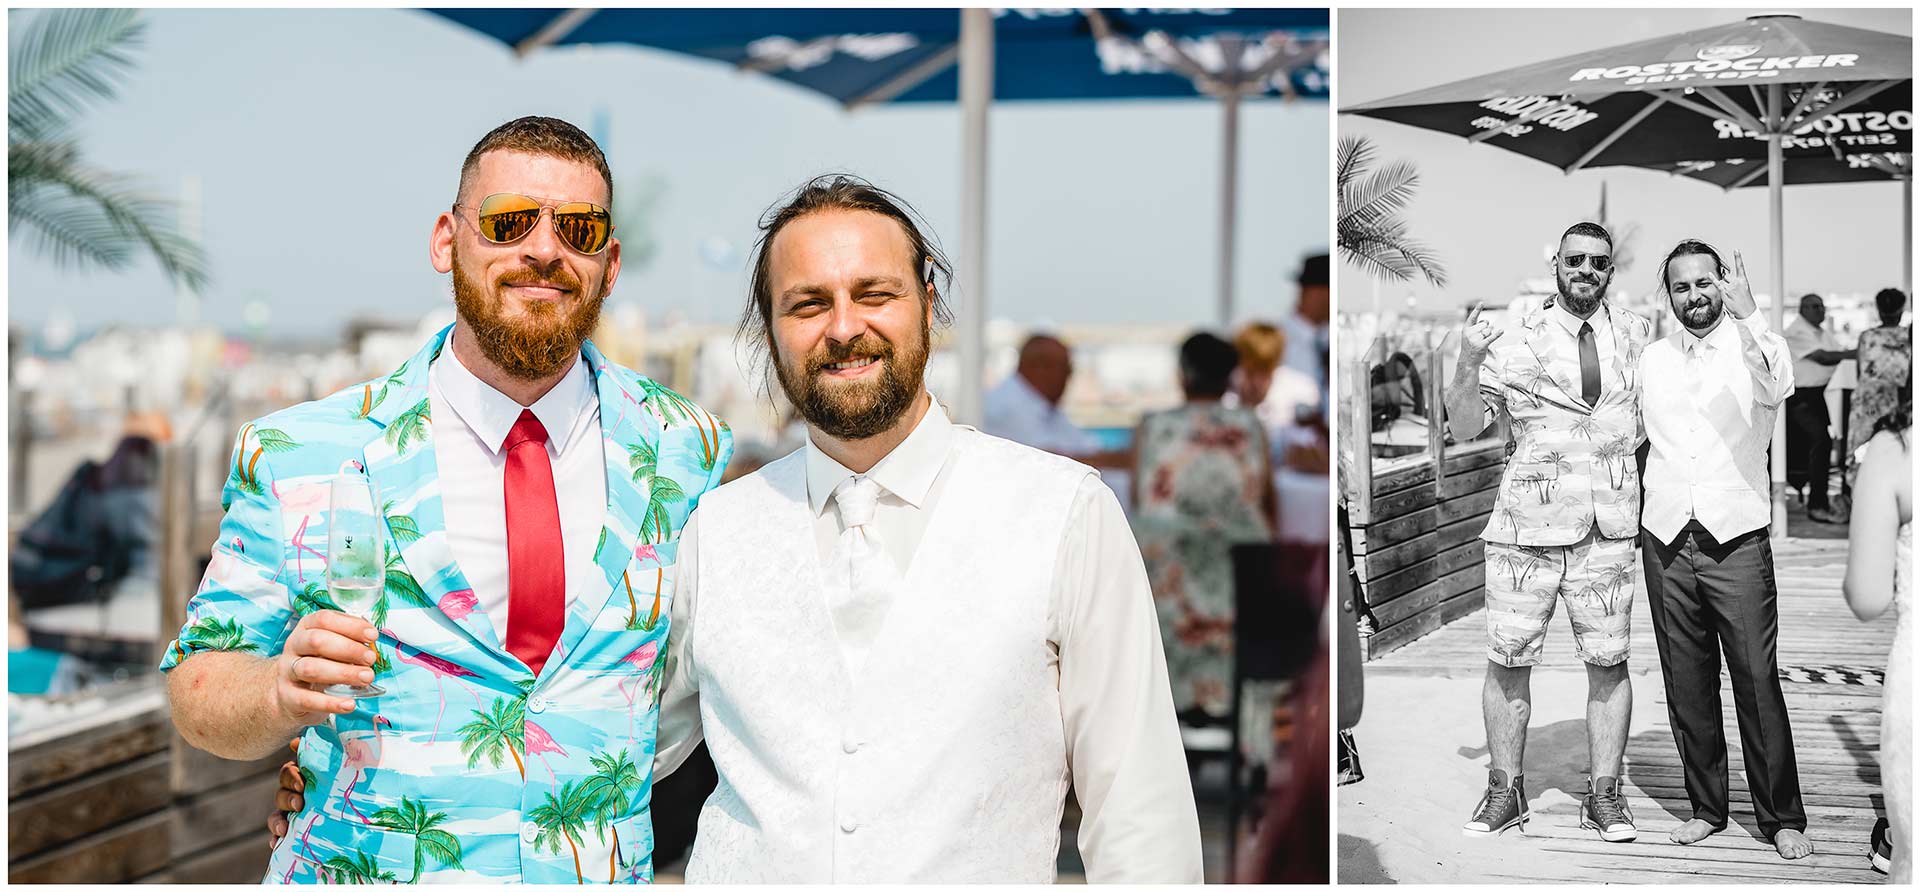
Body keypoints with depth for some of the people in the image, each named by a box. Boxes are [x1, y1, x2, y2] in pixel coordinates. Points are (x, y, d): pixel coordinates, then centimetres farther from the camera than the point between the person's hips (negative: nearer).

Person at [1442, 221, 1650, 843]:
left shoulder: (1636, 336, 12)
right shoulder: (1516, 342, 4)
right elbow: (1464, 428, 2)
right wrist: (1467, 366, -14)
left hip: (1608, 527, 1)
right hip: (1527, 522, -1)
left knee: (1608, 662, 2)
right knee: (1508, 660, 1)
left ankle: (1604, 795, 13)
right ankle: (1504, 791, 12)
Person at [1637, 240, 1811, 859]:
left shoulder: (1752, 346, 0)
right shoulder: (1651, 359, 11)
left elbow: (1777, 386, -24)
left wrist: (1747, 316, -37)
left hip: (1737, 540, -3)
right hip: (1665, 542, 4)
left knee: (1758, 683, -5)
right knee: (1687, 687, 8)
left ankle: (1782, 818, 5)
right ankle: (1707, 808, 19)